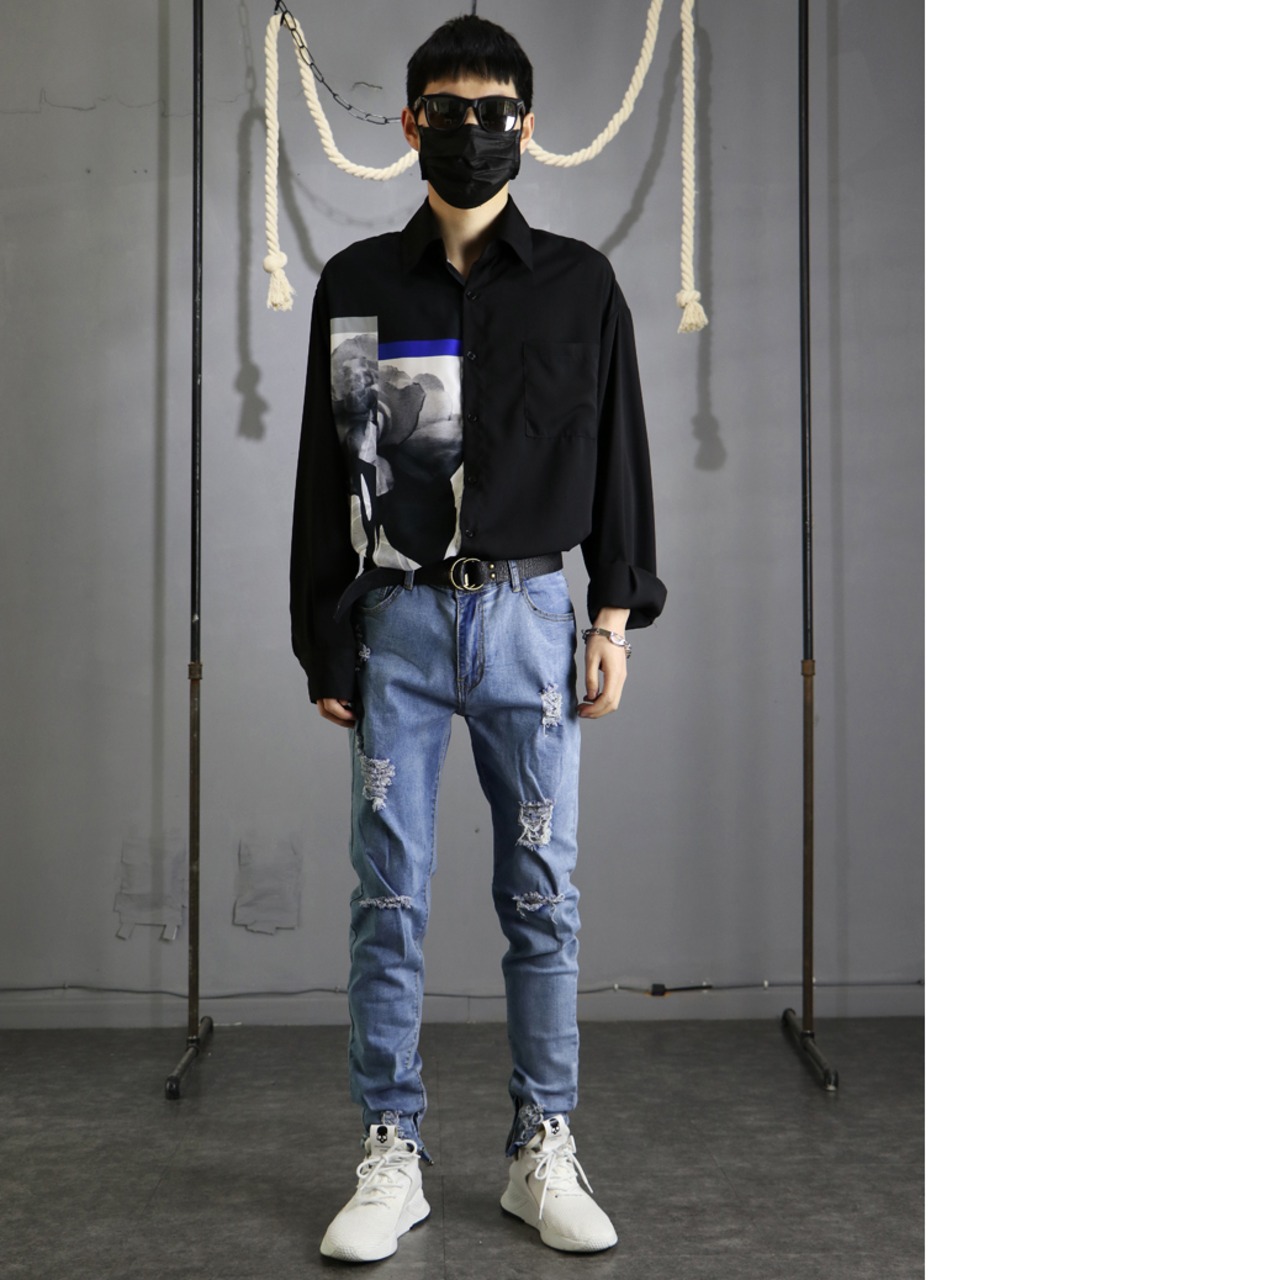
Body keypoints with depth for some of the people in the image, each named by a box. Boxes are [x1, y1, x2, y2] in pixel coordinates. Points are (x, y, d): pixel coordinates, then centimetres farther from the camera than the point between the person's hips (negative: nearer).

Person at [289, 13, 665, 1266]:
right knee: (389, 899, 3)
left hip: (531, 614, 0)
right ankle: (390, 1161, 14)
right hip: (398, 620, 0)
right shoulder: (358, 284, 6)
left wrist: (613, 620, 0)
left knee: (542, 893, 5)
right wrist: (326, 643, 3)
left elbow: (616, 459, 7)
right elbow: (326, 472, 6)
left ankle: (543, 1153, 17)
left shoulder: (579, 284, 6)